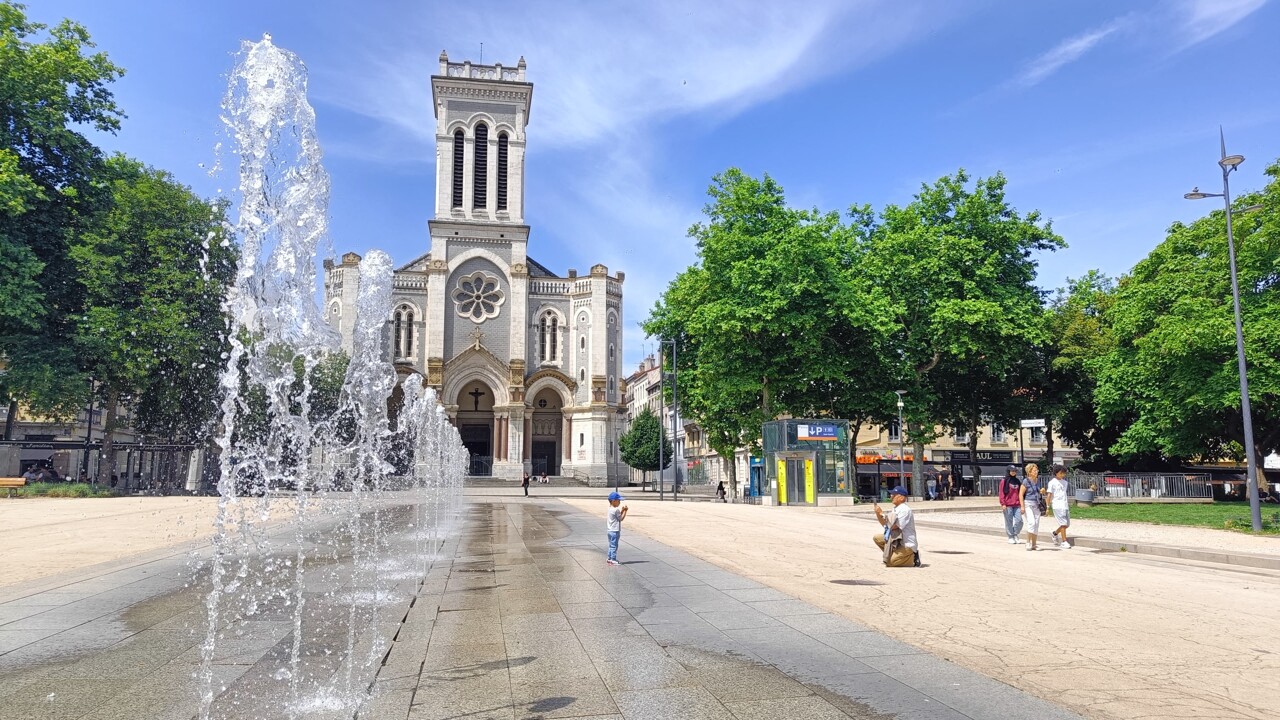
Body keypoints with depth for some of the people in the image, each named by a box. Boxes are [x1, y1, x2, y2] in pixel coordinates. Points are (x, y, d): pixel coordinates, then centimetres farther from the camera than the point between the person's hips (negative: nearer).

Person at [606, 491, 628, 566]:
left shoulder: (610, 509, 11)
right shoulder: (616, 510, -19)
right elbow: (621, 518, -12)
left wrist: (622, 510, 10)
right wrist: (625, 511, -7)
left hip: (610, 531, 10)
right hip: (615, 531, -10)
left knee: (611, 545, 16)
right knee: (614, 545, -4)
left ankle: (609, 559, 21)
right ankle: (613, 559, -2)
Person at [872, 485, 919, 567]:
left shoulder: (905, 510, -19)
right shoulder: (895, 508, 9)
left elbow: (893, 526, -24)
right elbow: (886, 524, 12)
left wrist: (882, 514, -20)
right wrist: (878, 513, -2)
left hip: (907, 545, -9)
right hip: (896, 541, 9)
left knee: (889, 563, -15)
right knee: (877, 537, 4)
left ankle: (913, 558, 1)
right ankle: (892, 556, 10)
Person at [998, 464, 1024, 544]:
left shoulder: (1017, 481, 15)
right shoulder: (1004, 481, -1)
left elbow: (1020, 493, 18)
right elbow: (1001, 493, -5)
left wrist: (1021, 503, 13)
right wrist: (1003, 503, -12)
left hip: (1017, 505, 5)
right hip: (1008, 505, -4)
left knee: (1019, 521, -2)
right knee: (1009, 522, 0)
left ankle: (1015, 534, 19)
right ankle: (1011, 537, 11)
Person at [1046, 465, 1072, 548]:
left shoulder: (1064, 482, 15)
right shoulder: (1052, 482, -3)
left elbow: (1065, 494, 21)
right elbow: (1049, 495, -4)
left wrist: (1068, 505, 20)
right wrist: (1048, 507, -6)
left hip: (1065, 506, 7)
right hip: (1057, 506, -7)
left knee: (1067, 524, 6)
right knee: (1063, 524, -10)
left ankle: (1055, 533, 30)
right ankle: (1064, 542, -5)